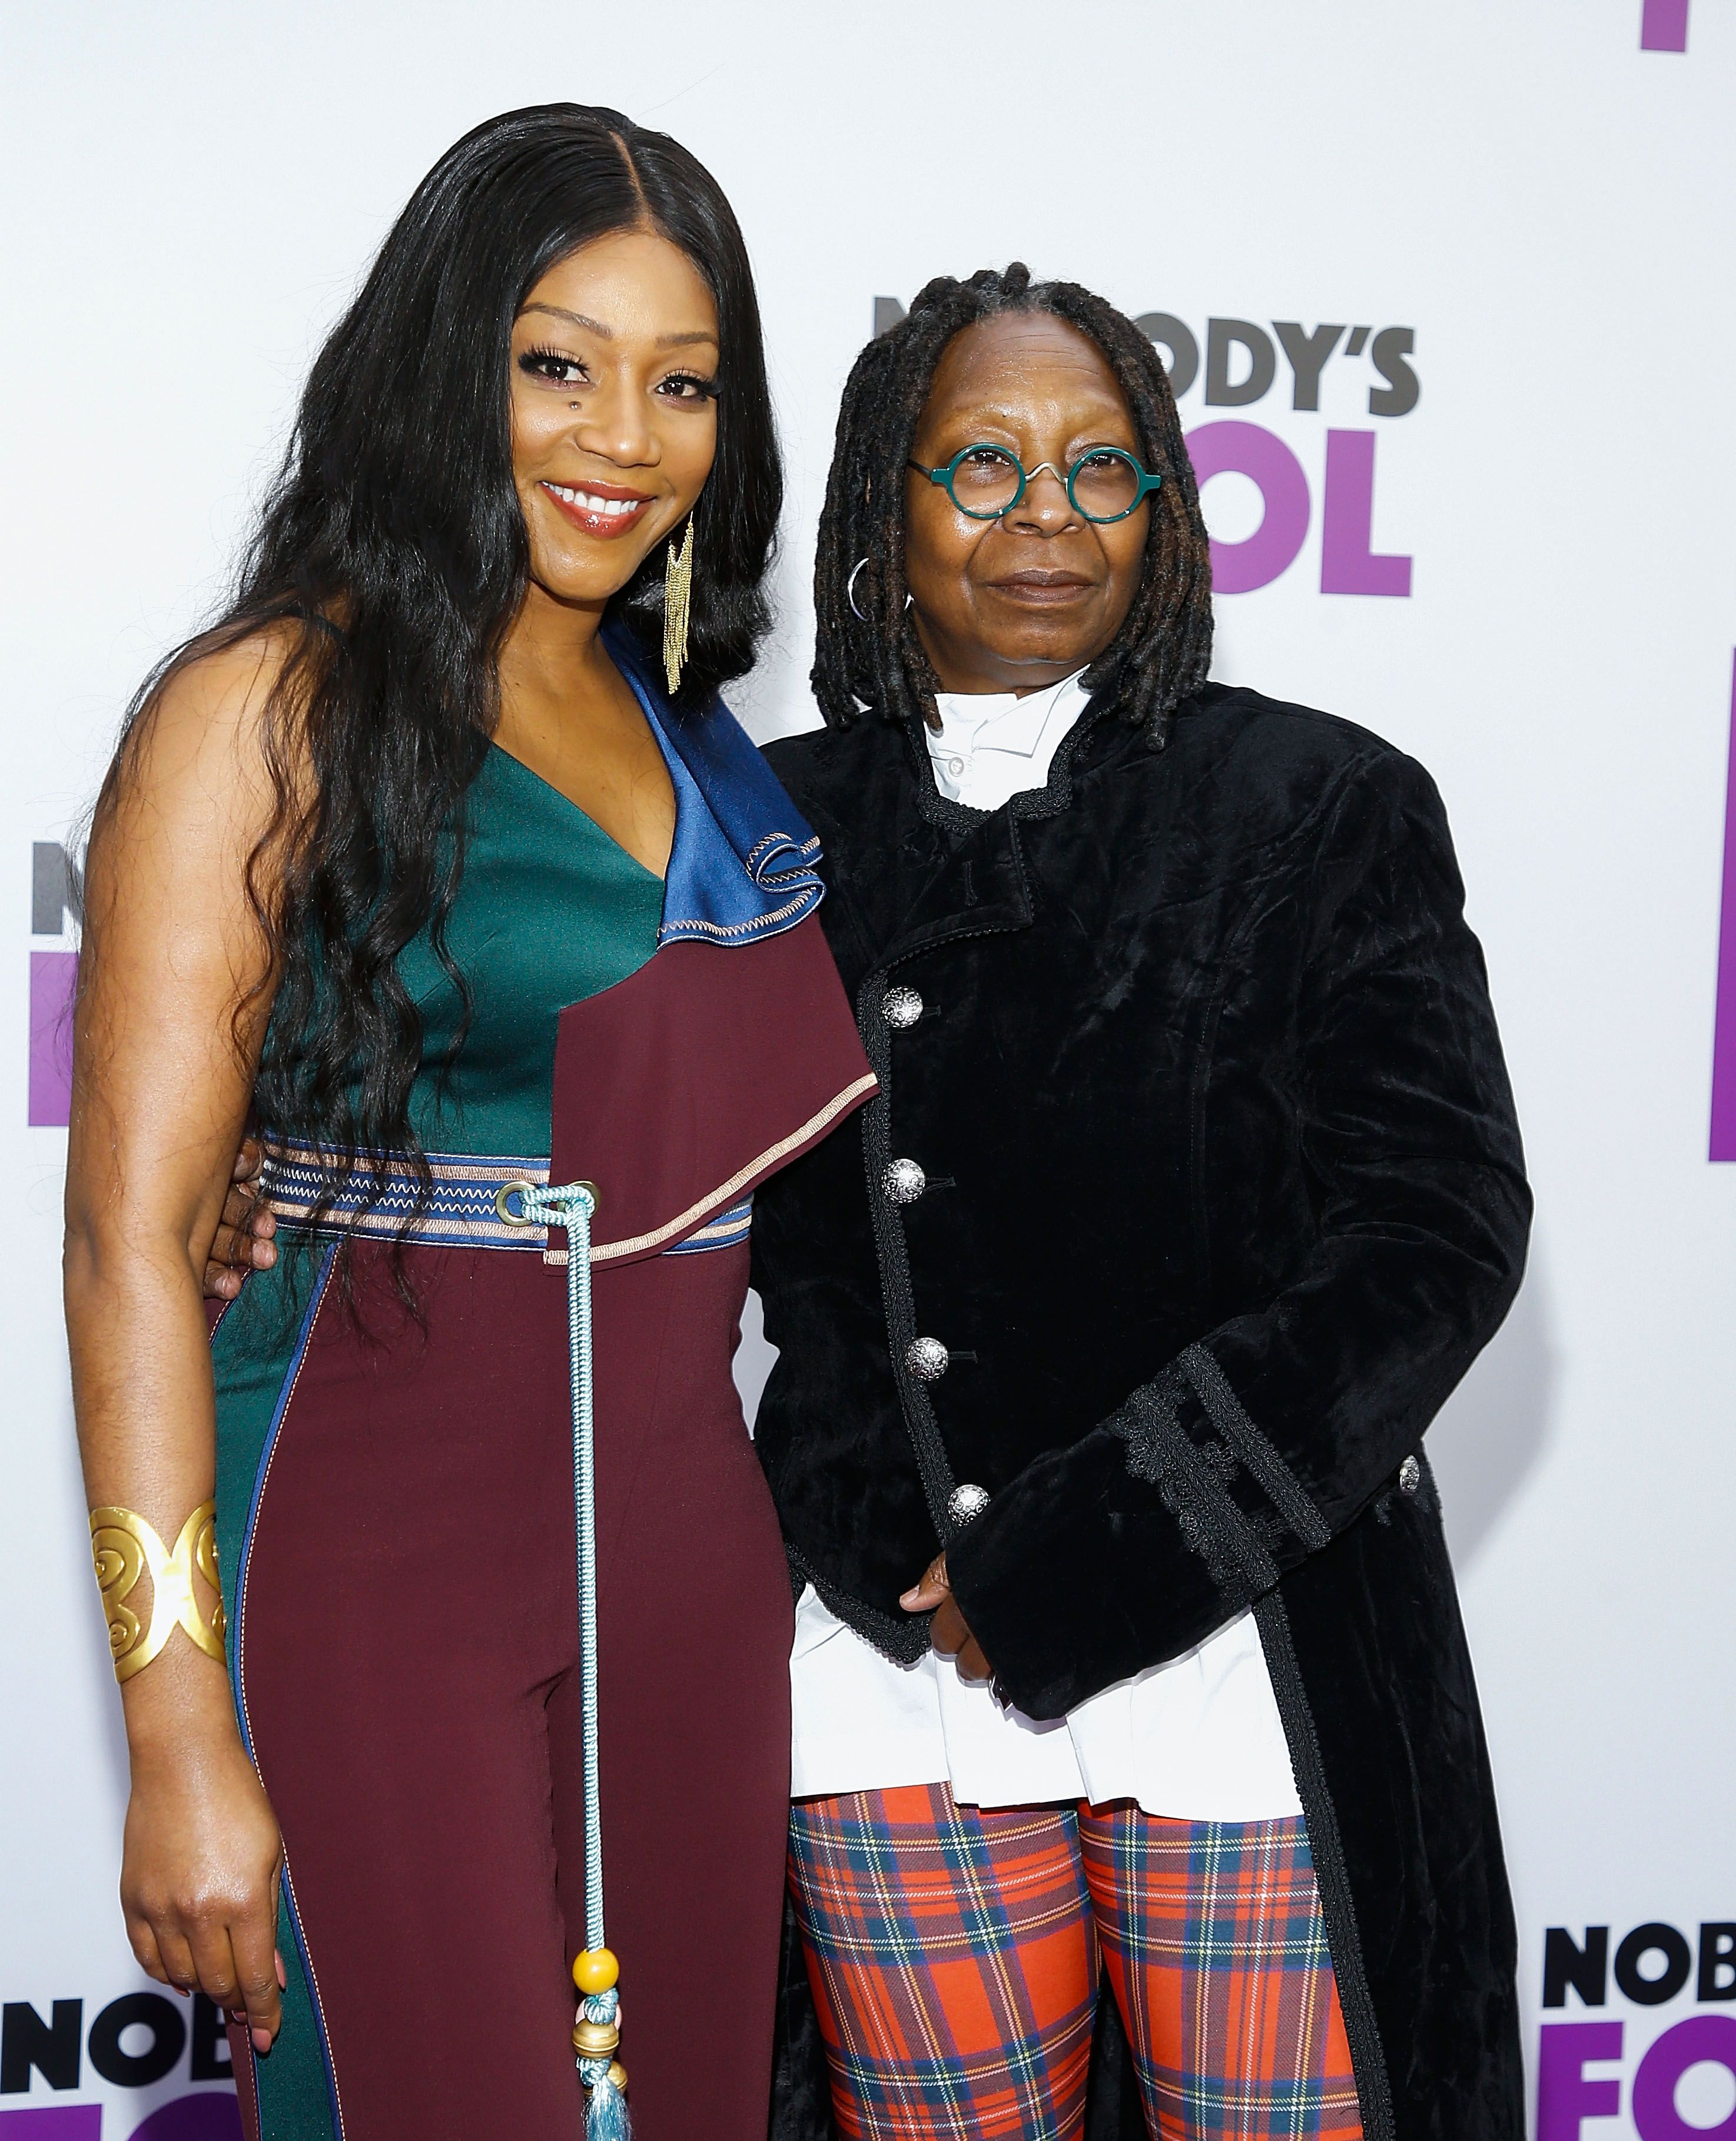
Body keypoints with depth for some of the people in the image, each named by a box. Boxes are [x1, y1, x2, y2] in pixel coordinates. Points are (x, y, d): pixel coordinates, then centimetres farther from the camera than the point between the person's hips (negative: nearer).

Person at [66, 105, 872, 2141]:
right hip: (381, 1565, -6)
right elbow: (134, 1236, -13)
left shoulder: (689, 725, 11)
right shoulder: (271, 709, -9)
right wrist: (183, 1744, -17)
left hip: (690, 1543, 6)